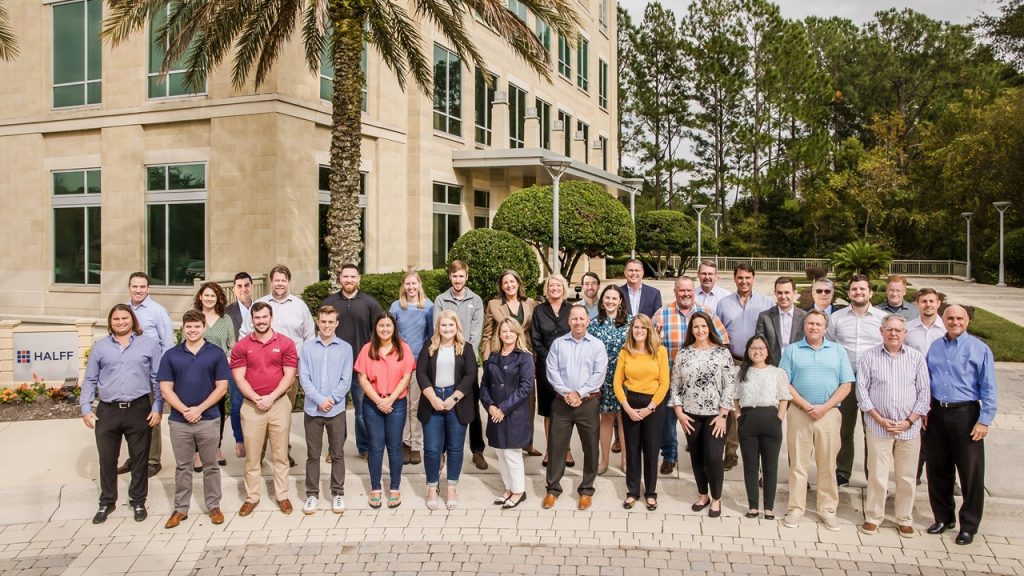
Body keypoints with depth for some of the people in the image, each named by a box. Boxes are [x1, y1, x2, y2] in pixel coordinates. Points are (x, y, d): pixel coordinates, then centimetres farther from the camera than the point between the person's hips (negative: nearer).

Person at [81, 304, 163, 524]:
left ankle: (138, 502, 23)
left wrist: (157, 408, -4)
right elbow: (90, 380, 10)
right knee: (107, 459, 11)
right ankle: (107, 502, 27)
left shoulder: (149, 345, 2)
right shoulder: (99, 346, 8)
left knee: (139, 459, 8)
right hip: (107, 411, 2)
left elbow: (158, 379, 2)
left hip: (139, 410, -1)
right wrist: (86, 408, 2)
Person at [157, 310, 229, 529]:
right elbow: (165, 389, 0)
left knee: (211, 466, 9)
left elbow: (221, 387, -4)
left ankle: (214, 506, 21)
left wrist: (199, 409, -13)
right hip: (179, 420, 1)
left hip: (208, 419, -1)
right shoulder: (171, 355, 3)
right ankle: (180, 509, 22)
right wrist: (184, 410, -13)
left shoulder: (216, 353, -1)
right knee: (182, 467, 12)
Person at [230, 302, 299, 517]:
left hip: (279, 403, 0)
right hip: (251, 405, 1)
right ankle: (252, 497, 19)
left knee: (280, 454, 7)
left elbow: (289, 375, -3)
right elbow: (239, 377, -2)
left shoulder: (286, 343, 1)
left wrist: (271, 397, -13)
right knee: (252, 455, 8)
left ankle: (282, 495, 17)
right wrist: (256, 398, -13)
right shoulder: (241, 346, 3)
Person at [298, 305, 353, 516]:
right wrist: (319, 399, -14)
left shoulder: (345, 349, 1)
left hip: (337, 409, 0)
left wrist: (332, 399, -13)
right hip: (312, 409, 0)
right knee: (313, 454, 9)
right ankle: (312, 494, 19)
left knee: (337, 454, 8)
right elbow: (304, 378, -4)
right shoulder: (307, 348, 1)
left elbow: (346, 380, -2)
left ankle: (338, 493, 18)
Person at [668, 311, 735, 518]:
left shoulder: (722, 352, -3)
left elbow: (730, 385, -5)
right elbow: (675, 385, 4)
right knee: (696, 458, 10)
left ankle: (716, 498, 14)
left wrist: (723, 415, -10)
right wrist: (679, 412, -3)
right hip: (690, 415, 2)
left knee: (713, 458, -6)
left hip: (715, 415, -2)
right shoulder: (683, 353, 3)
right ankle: (703, 495, 28)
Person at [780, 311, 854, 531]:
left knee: (827, 465, 6)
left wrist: (824, 407, -9)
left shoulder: (838, 351, 8)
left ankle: (828, 510, 17)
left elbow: (846, 385, 2)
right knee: (798, 463, 4)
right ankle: (795, 509, 11)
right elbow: (784, 384, -1)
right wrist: (806, 406, -11)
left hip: (829, 414, 1)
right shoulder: (791, 350, 6)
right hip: (799, 413, -1)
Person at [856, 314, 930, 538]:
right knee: (877, 475, 2)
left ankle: (904, 519, 24)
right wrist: (880, 419, -8)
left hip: (910, 428, 2)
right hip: (878, 426, -2)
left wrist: (910, 420, -5)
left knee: (907, 477, 9)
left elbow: (924, 392, 4)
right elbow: (862, 389, -2)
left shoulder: (916, 357, 4)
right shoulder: (869, 356, 0)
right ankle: (873, 517, 16)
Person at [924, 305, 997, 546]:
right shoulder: (934, 347, 8)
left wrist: (984, 421, -11)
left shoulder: (979, 349, -5)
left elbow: (988, 389, -7)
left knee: (970, 472, 3)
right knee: (938, 469, 12)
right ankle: (943, 517, 28)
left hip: (965, 415, -4)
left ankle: (969, 525, 17)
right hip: (936, 413, 4)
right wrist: (923, 410, 7)